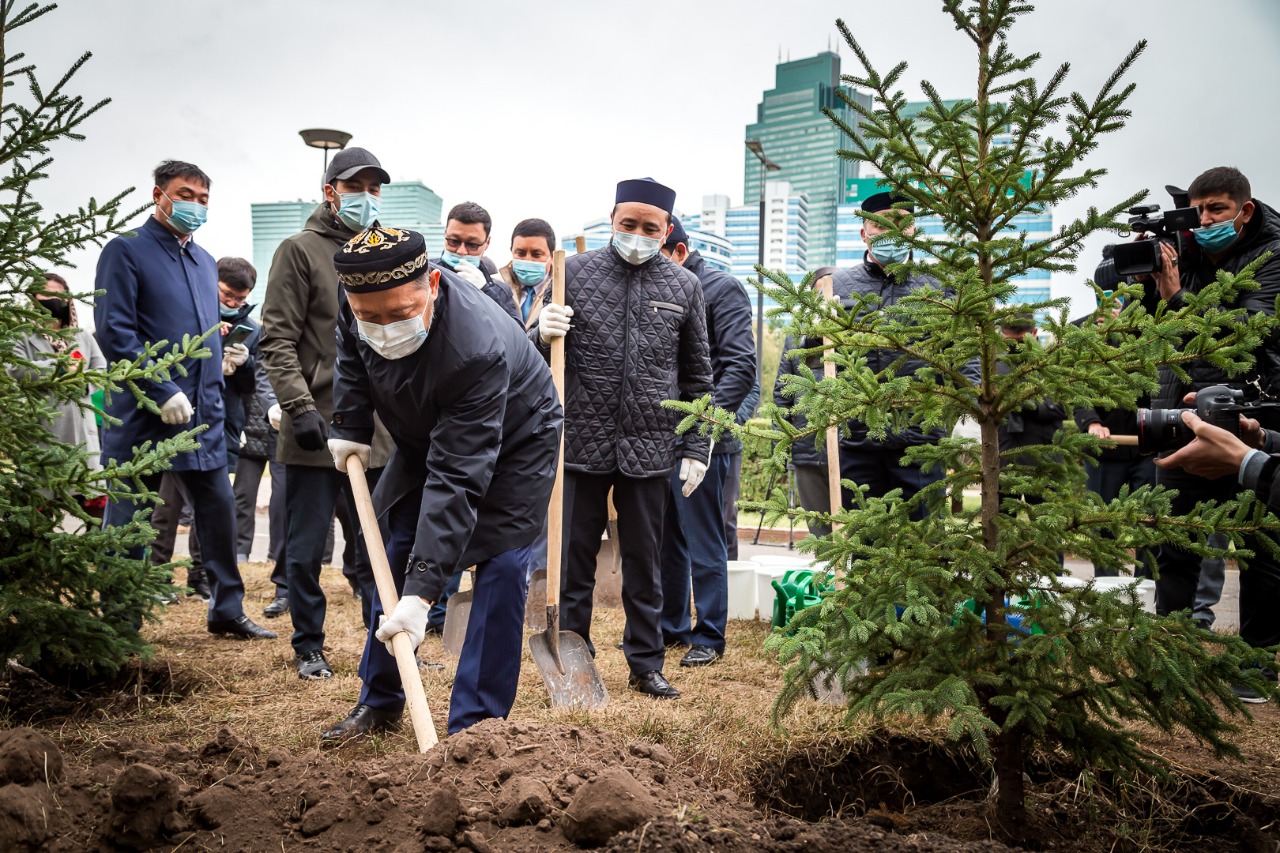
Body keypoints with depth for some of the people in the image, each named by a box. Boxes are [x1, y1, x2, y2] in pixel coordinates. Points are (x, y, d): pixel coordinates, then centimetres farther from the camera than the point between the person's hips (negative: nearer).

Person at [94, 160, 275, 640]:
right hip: (143, 415, -6)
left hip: (204, 414, 6)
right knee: (127, 520, 4)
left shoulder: (205, 262, 17)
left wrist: (219, 354, 5)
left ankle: (227, 610, 20)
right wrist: (162, 392, -19)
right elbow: (114, 331, -13)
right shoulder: (126, 252, -4)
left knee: (220, 510, 8)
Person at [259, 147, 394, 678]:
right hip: (318, 427, -4)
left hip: (380, 430, 4)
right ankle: (309, 647, 21)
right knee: (306, 548, 5)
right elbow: (278, 341, -7)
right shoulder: (301, 250, -1)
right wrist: (300, 406, -17)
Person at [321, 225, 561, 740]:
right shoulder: (358, 303, -23)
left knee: (500, 566, -16)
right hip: (425, 438, 6)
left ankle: (476, 723, -7)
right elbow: (350, 359, 4)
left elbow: (458, 479, -45)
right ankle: (379, 701, 23)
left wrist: (421, 592, -46)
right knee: (396, 554, 7)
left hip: (514, 442, -6)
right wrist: (350, 428, -2)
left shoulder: (477, 349, -44)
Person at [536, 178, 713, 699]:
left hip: (650, 449, 1)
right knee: (573, 558, 7)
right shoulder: (574, 272, 2)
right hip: (581, 442, -1)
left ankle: (646, 664, 24)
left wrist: (696, 448, 6)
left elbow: (697, 376, 11)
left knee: (644, 561, 11)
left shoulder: (685, 286, 6)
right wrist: (542, 335, -18)